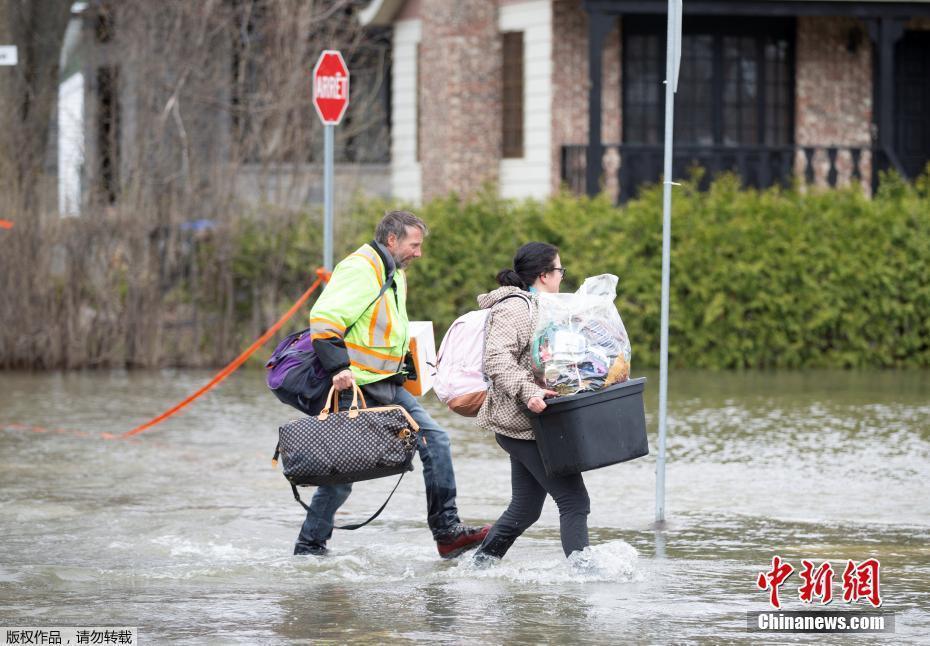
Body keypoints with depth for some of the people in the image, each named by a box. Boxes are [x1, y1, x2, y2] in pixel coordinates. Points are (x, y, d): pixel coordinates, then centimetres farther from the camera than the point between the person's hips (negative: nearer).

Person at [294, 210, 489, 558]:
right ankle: (309, 547, 6)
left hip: (389, 386, 9)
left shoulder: (394, 274, 18)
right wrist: (338, 368, -31)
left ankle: (447, 531, 4)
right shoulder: (359, 269, -14)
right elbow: (324, 319, -24)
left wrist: (400, 371, 27)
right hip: (356, 386, -9)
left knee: (435, 441, 2)